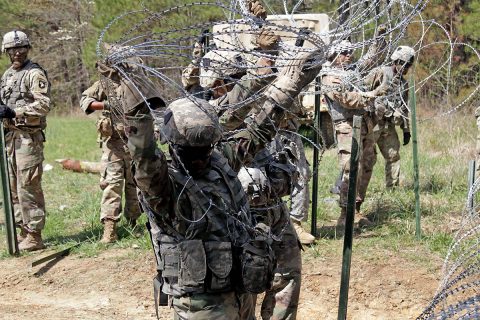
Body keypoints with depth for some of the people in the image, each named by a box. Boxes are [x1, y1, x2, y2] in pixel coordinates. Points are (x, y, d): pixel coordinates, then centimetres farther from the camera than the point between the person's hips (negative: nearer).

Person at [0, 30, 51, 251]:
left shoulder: (35, 73, -7)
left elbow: (43, 105, -17)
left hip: (28, 136, -8)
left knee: (28, 187, -9)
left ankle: (34, 237, -4)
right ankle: (23, 231, 20)